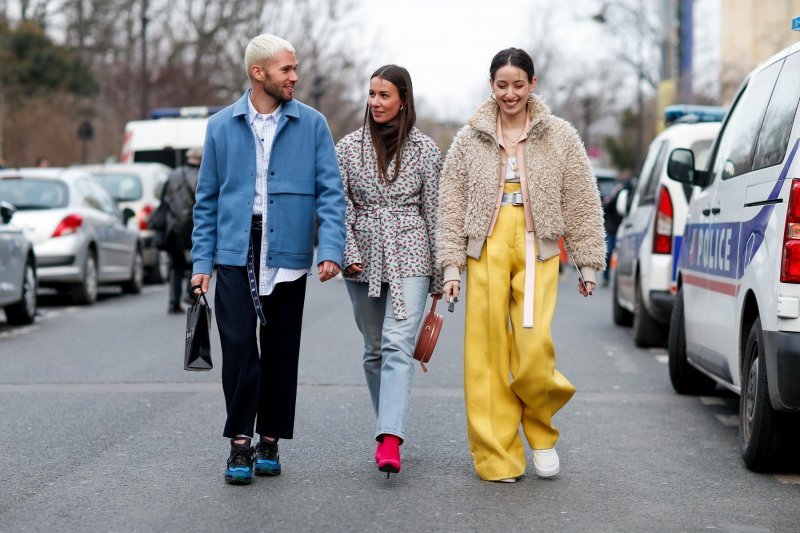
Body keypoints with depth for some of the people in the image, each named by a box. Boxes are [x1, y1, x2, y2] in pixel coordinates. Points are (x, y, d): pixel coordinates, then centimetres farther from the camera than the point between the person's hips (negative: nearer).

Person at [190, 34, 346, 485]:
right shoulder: (222, 126, 5)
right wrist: (202, 261, 3)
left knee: (281, 350, 7)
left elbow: (330, 191, 0)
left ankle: (270, 441, 18)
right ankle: (241, 443, 0)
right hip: (235, 251, 0)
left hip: (288, 253, 0)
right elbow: (208, 199, 9)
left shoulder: (312, 125, 3)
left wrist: (331, 249, -13)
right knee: (239, 344, -8)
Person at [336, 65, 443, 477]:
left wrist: (440, 274, 6)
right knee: (374, 350, 10)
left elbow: (434, 213, 5)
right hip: (364, 259, 3)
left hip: (409, 259, -3)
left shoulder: (424, 149, 3)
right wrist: (349, 253, -10)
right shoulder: (349, 147, 6)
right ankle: (388, 425, 24)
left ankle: (389, 441, -26)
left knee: (398, 346, -16)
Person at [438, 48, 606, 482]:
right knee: (488, 352, -3)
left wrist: (587, 263, 5)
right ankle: (496, 457, 5)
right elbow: (451, 205, 8)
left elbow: (582, 203, 8)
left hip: (536, 250, -1)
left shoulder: (560, 137, 7)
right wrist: (452, 266, 2)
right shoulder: (469, 139, 9)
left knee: (533, 349, -13)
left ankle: (541, 433, 15)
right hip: (486, 249, 1)